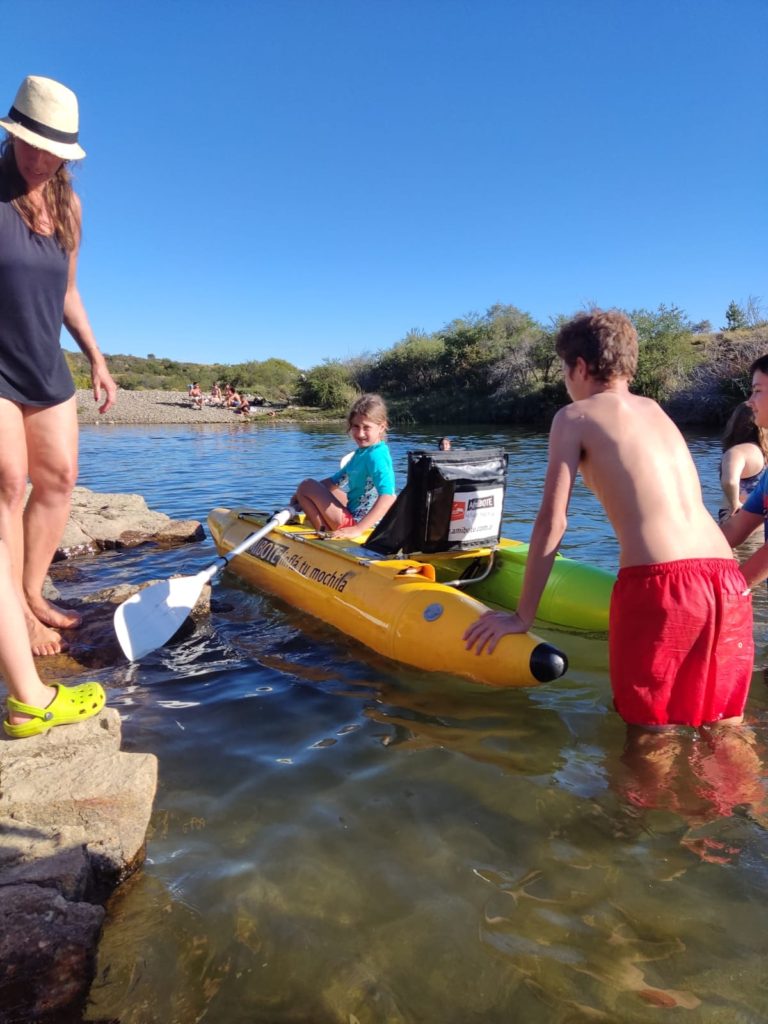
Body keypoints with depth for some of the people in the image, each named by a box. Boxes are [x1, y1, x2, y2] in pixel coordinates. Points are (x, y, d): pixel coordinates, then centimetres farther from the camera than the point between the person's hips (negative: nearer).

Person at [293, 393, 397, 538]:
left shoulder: (376, 456, -22)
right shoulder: (362, 452, 8)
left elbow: (388, 497, -34)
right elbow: (336, 480, 18)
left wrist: (358, 529, -36)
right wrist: (302, 494, 11)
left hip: (356, 520, -11)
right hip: (354, 511, 11)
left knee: (307, 486, -7)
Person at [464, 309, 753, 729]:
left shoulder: (575, 416, 7)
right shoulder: (656, 411, 25)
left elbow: (552, 522, 0)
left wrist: (522, 616, 6)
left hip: (658, 585, -6)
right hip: (727, 580, 6)